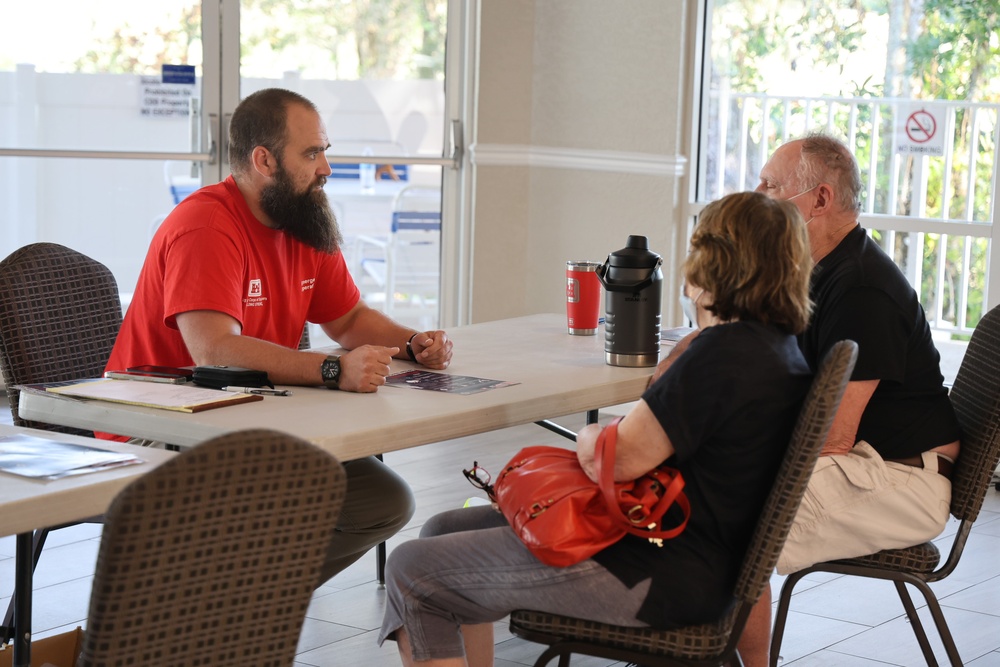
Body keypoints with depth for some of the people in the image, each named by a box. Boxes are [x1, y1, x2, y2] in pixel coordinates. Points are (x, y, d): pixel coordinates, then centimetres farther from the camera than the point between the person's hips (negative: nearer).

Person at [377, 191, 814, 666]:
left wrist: (589, 437, -4)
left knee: (412, 572, -7)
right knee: (445, 532, 20)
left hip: (660, 577, -11)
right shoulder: (779, 347, 10)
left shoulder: (723, 353, -22)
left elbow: (615, 461, -22)